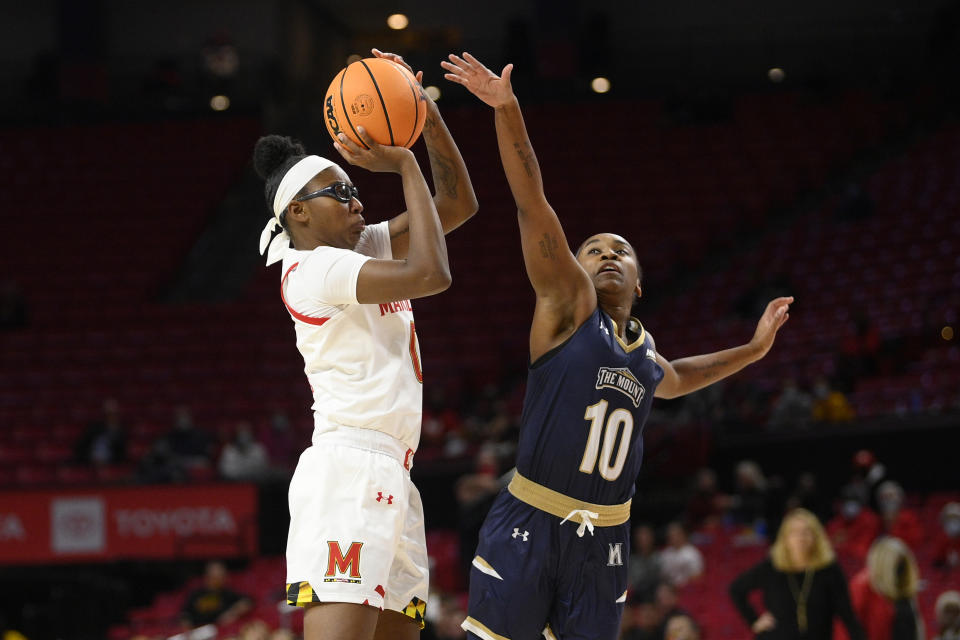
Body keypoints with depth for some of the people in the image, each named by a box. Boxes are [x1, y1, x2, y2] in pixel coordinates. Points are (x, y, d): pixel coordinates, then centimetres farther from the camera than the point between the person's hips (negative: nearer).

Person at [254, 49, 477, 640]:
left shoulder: (366, 248, 20)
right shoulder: (313, 268, -7)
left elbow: (459, 204, 21)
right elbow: (431, 274, -17)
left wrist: (428, 114, 8)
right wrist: (406, 165, -8)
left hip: (389, 479, 10)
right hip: (348, 467, -10)